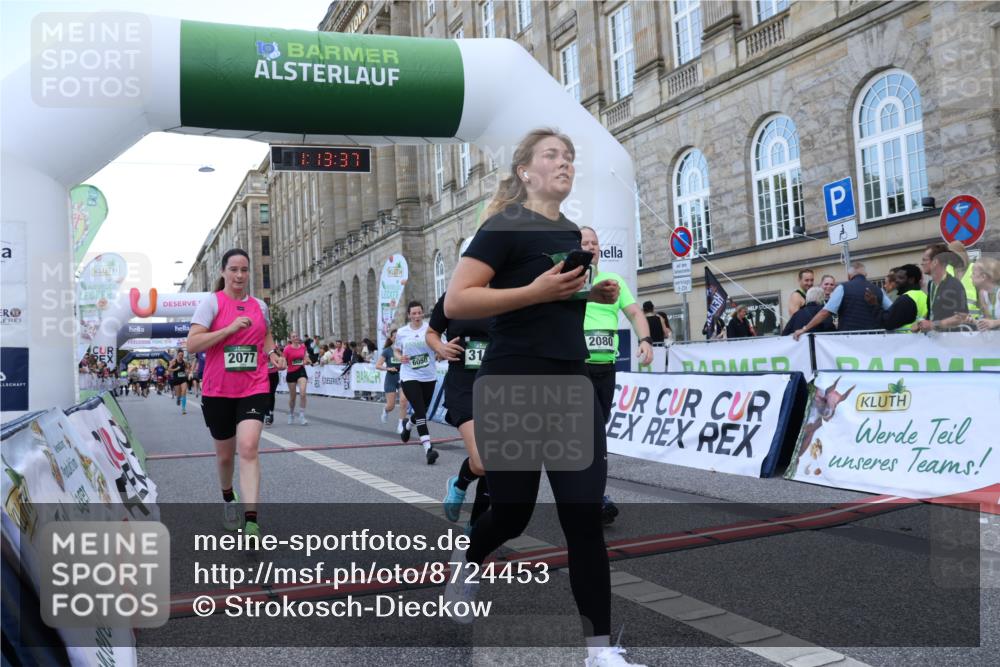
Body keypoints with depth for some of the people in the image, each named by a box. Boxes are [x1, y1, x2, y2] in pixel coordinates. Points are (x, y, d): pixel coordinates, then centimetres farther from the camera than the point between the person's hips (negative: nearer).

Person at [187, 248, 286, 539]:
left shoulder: (260, 306, 8)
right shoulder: (211, 302, -4)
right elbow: (192, 344, -13)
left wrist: (273, 354, 6)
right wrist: (230, 328, -21)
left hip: (254, 388, 1)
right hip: (218, 391, -1)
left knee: (248, 448, -18)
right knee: (225, 453, 14)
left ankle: (251, 521, -20)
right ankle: (228, 498, 44)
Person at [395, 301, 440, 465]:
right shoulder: (401, 332, 2)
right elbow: (397, 350, 16)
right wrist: (400, 358, -6)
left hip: (429, 377, 1)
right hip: (409, 377, -1)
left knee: (422, 411, 15)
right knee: (421, 412, -15)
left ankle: (407, 425, 49)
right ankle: (428, 448, -16)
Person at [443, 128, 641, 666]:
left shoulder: (576, 233, 14)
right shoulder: (506, 226, -8)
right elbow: (455, 302, -15)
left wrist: (599, 293, 6)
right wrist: (535, 291, -21)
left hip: (572, 386, 6)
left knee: (585, 514, 1)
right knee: (513, 513, 7)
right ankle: (467, 557, 42)